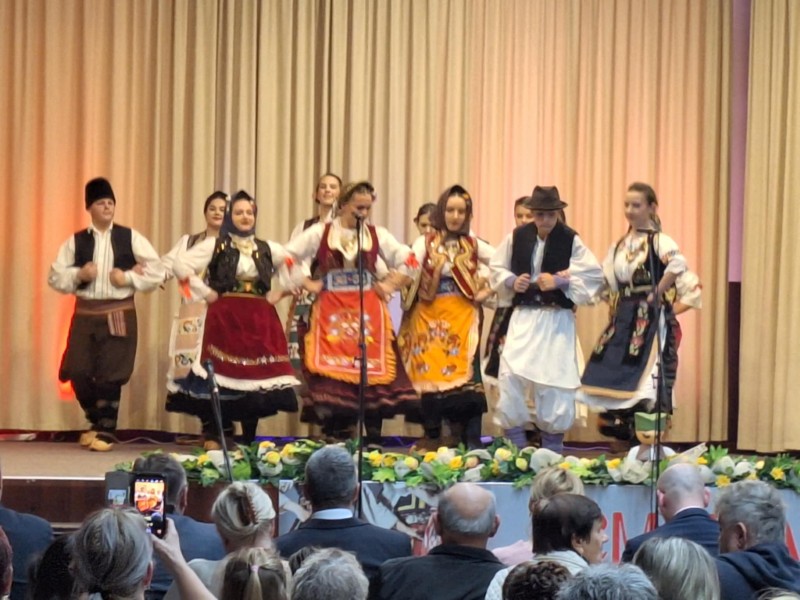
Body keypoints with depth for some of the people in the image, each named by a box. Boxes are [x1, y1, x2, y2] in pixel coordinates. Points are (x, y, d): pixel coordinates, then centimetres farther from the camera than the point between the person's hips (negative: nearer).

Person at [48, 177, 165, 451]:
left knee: (110, 375, -4)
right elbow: (55, 277, 5)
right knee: (78, 372, -2)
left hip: (119, 314, -2)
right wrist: (78, 275, -12)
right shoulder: (76, 241, 6)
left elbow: (157, 272, 0)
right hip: (85, 313, 2)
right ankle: (98, 422, 22)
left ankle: (105, 431, 9)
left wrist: (128, 278, -11)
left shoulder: (130, 238, 3)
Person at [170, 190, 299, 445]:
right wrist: (206, 292, -6)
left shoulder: (267, 249, 14)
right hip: (225, 318, -3)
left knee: (257, 376, 1)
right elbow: (180, 264, -5)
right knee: (225, 375, -8)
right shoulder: (216, 245, 3)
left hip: (259, 320, 3)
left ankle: (250, 439, 10)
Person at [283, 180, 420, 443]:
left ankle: (373, 436, 0)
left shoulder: (378, 235, 9)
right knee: (333, 372, -7)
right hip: (331, 311, -1)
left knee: (372, 369, -6)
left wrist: (389, 285, 4)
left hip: (369, 311, 1)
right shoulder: (320, 233, 5)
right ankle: (337, 436, 0)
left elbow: (409, 261, 13)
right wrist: (308, 283, 1)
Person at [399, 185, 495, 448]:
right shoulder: (425, 243, 2)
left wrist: (488, 290, 1)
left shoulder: (473, 244, 7)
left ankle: (471, 444, -7)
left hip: (463, 320, 0)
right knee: (432, 377, -1)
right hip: (431, 320, 0)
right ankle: (433, 441, 10)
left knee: (466, 377, -9)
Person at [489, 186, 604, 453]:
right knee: (510, 373, -6)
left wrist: (560, 281, -15)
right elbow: (497, 267, 13)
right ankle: (513, 438, 8)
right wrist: (511, 281, -6)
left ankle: (552, 445, 15)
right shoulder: (517, 236, 2)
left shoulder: (570, 240, -5)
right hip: (523, 315, 2)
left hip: (557, 318, -2)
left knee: (554, 379, 1)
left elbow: (594, 275, -8)